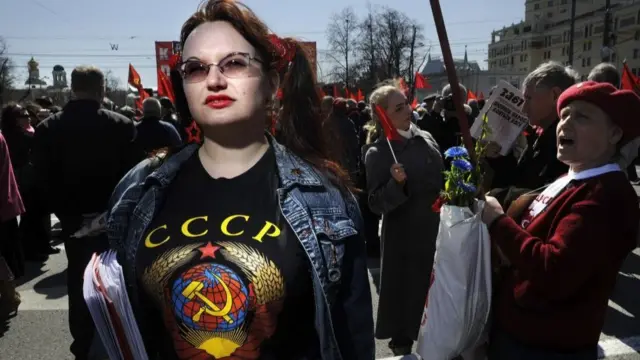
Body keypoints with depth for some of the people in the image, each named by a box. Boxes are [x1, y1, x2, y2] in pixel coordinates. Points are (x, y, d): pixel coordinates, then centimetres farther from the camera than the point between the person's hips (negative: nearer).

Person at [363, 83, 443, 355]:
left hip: (436, 229, 7)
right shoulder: (377, 153, -18)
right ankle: (402, 343, 34)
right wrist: (396, 183, -34)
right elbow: (376, 204, -20)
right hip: (405, 236, -6)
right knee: (407, 289, 10)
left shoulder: (425, 138, 1)